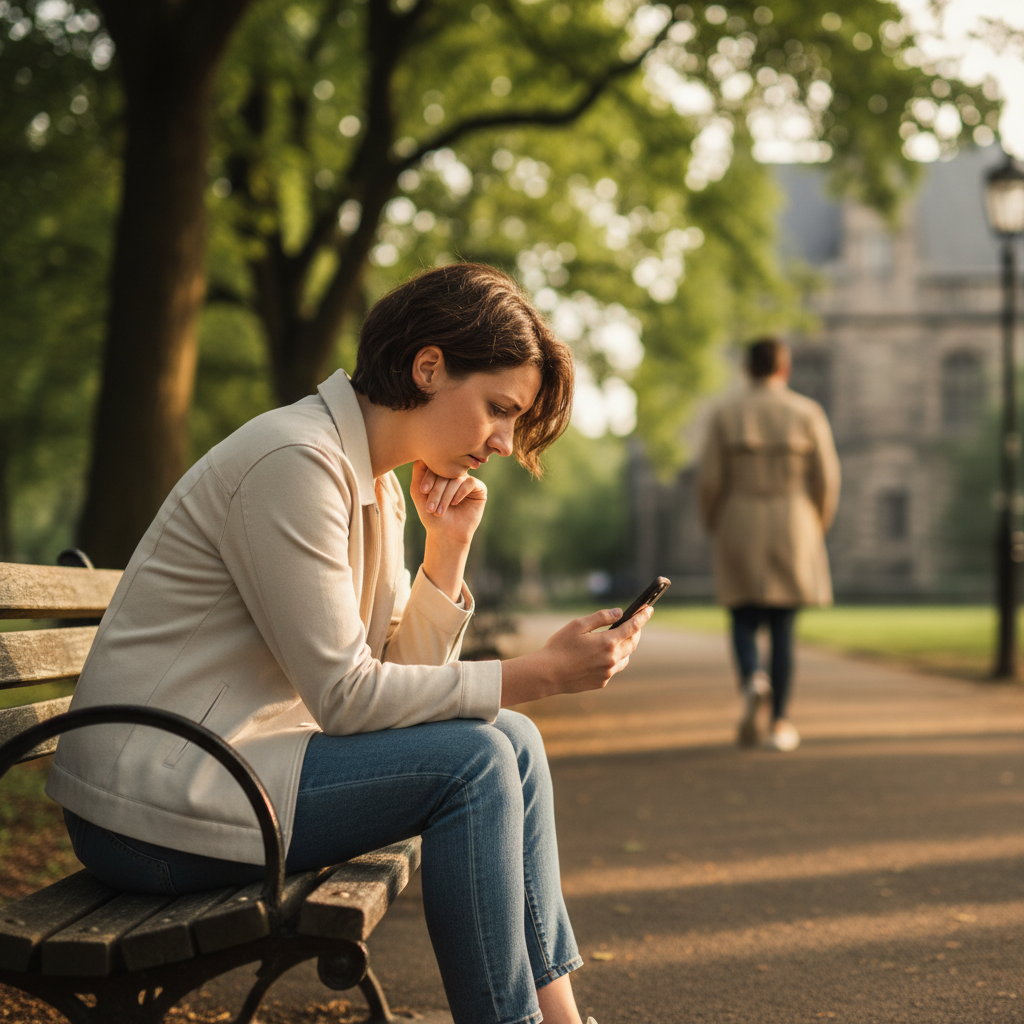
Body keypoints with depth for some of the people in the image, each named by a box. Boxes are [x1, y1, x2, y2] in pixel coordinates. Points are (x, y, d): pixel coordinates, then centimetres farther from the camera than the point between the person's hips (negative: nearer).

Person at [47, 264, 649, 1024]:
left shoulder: (377, 486, 10)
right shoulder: (295, 461, -20)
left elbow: (399, 676, 8)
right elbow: (347, 696, -21)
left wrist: (450, 546, -2)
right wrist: (544, 674, -19)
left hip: (231, 760, 9)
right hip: (152, 810, -9)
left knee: (513, 741, 3)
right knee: (471, 760, -17)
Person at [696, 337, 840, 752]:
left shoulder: (725, 414, -2)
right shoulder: (808, 413, -1)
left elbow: (709, 480, -5)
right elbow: (826, 479, -3)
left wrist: (715, 529, 11)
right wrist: (816, 530, 12)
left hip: (739, 533, 0)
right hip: (792, 531, 0)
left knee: (744, 622, 9)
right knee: (783, 626, 6)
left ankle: (752, 680, -22)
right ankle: (779, 722, 5)